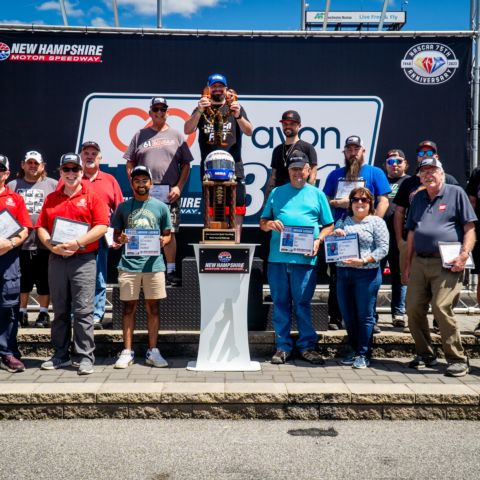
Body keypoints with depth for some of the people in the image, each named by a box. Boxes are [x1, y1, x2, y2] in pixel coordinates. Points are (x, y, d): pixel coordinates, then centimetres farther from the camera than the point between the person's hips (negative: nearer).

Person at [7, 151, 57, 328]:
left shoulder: (53, 185, 5)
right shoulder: (13, 185, 12)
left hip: (44, 242, -2)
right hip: (20, 242, 2)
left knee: (44, 281, 5)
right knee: (22, 281, 11)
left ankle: (44, 313, 17)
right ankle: (21, 312, 23)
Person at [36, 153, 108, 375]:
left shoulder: (92, 197, 3)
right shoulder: (51, 198, 16)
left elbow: (102, 226, -7)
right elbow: (41, 226, 10)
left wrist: (77, 243, -16)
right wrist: (52, 245, -8)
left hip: (83, 259, -4)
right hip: (56, 259, 4)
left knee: (83, 311, -5)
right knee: (60, 311, 10)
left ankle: (86, 357, 0)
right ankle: (60, 355, 20)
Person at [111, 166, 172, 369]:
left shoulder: (160, 207, 8)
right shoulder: (123, 207, 9)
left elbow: (168, 234, 12)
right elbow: (115, 234, 13)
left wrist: (163, 241, -11)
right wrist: (120, 239, -10)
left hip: (153, 263, 0)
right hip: (129, 263, 0)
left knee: (153, 307, 4)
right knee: (129, 307, 4)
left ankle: (152, 351, 13)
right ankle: (127, 352, 11)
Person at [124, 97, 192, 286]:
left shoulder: (176, 135, 11)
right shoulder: (140, 135, 13)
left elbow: (186, 165, 7)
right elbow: (130, 164, 11)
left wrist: (178, 187, -5)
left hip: (169, 193, -1)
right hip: (144, 192, 1)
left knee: (169, 232, -1)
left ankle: (171, 271, 5)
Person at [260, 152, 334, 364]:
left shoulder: (317, 194, 13)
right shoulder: (277, 193, 16)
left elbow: (329, 225, 11)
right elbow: (262, 222, 16)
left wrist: (318, 240, -7)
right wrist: (270, 224, -7)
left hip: (305, 258, -2)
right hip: (277, 257, 2)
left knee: (302, 303, 1)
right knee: (280, 303, 5)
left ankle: (307, 345, 12)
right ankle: (282, 346, 14)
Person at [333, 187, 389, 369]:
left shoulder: (377, 222, 1)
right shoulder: (342, 222, 17)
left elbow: (383, 248, -7)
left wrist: (363, 260, -19)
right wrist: (334, 235, -2)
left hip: (366, 274, -5)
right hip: (343, 273, 5)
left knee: (365, 315, 0)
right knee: (348, 316, 10)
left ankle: (363, 354, 10)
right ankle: (355, 350, 23)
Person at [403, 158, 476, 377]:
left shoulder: (456, 193, 3)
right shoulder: (418, 198, 18)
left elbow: (469, 228, -2)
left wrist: (464, 255, -14)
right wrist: (408, 264, 17)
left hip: (446, 263, -6)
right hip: (420, 262, 6)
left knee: (441, 307, -16)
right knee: (413, 309, 3)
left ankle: (457, 359, -2)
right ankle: (425, 355, 21)